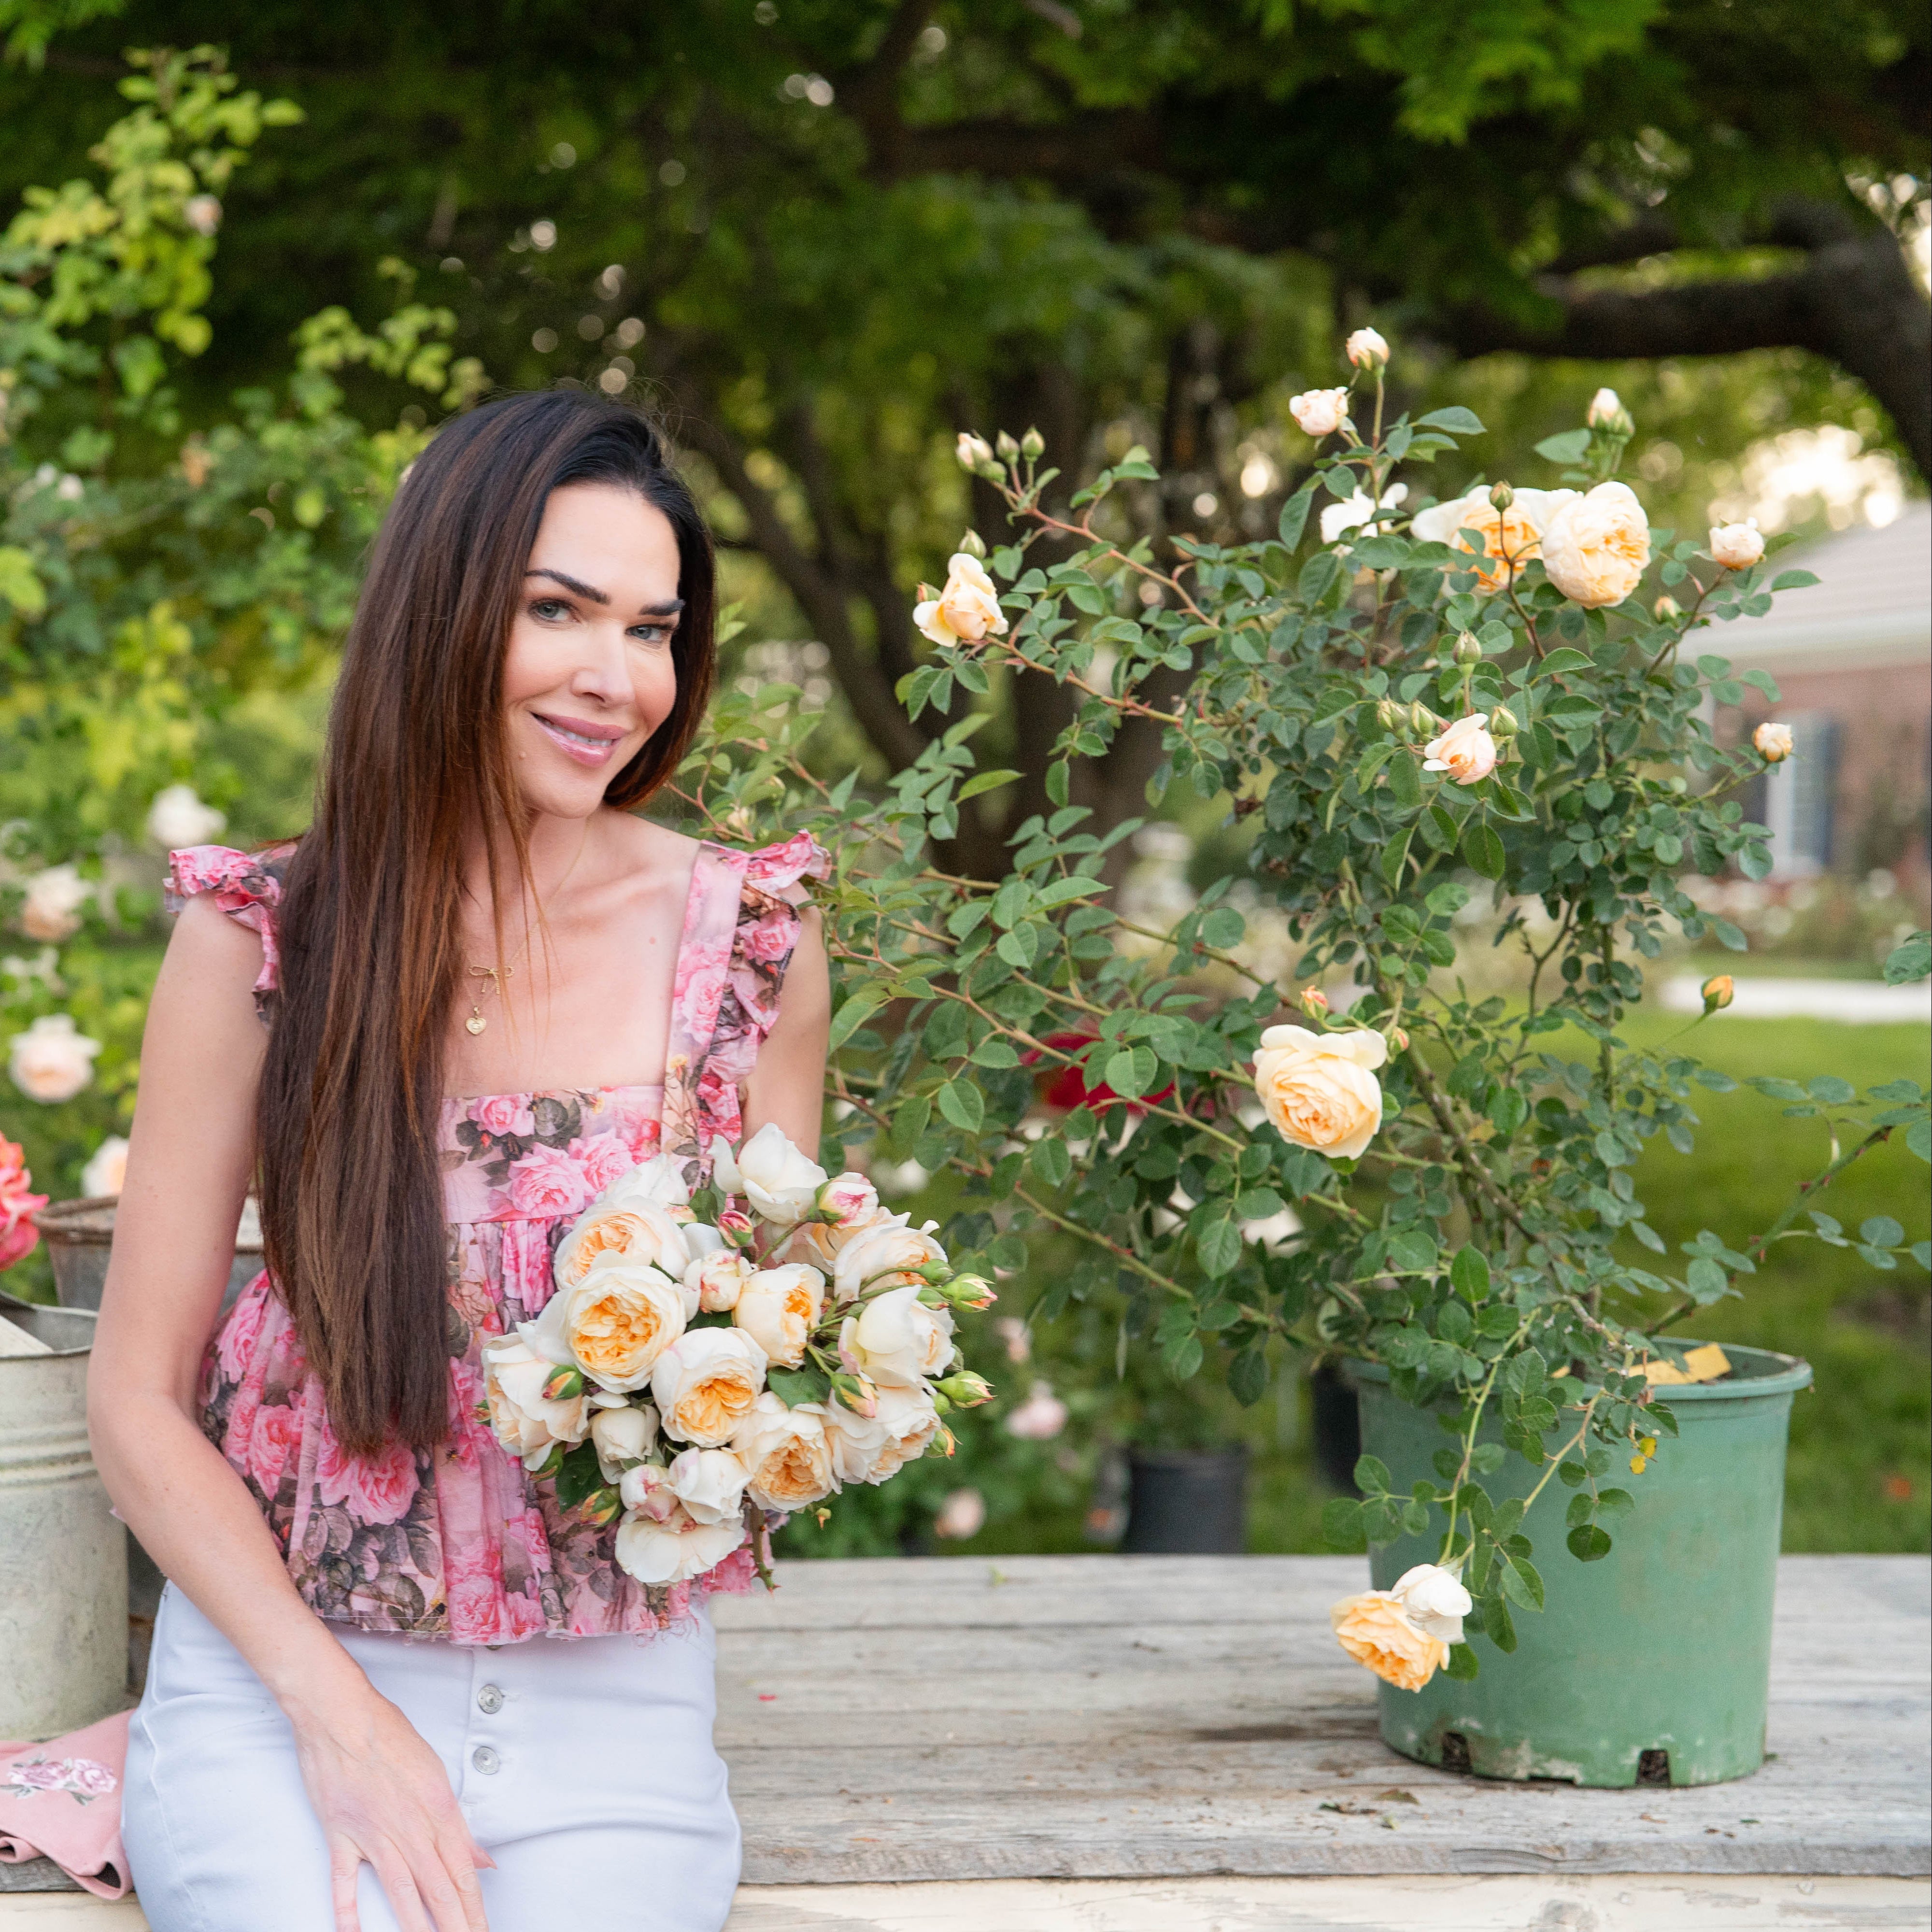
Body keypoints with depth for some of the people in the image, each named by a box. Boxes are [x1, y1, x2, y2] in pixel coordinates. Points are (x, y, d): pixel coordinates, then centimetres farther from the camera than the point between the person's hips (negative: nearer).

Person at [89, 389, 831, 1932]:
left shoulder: (752, 945, 0)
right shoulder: (260, 940, -4)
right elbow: (138, 1401, -1)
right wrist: (338, 1715, -12)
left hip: (609, 1705, 1)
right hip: (279, 1681, -1)